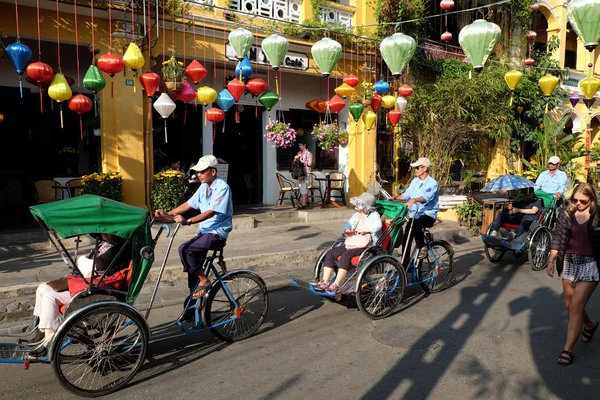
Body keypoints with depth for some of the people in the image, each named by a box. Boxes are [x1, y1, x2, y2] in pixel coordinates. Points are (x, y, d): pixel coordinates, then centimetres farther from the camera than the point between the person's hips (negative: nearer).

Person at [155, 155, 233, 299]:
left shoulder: (222, 187, -16)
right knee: (192, 255, 6)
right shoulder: (204, 187, 10)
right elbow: (188, 204, 10)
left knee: (184, 249, -23)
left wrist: (188, 221, -35)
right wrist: (167, 214, 1)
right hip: (205, 232, 8)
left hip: (217, 233, -8)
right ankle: (195, 297, 19)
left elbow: (211, 212, -26)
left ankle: (204, 280, -8)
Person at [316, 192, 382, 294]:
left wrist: (364, 230, -22)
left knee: (346, 255, -33)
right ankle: (325, 282, -12)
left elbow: (377, 226, -23)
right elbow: (346, 227, 23)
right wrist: (346, 230, 1)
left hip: (366, 247, -8)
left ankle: (337, 285, -30)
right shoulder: (356, 215, 20)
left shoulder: (374, 215, -3)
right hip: (351, 244, 8)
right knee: (330, 253, -10)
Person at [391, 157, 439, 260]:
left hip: (428, 214, -7)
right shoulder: (415, 181, 12)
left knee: (415, 225, -36)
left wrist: (413, 200, -47)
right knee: (407, 236, 0)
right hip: (415, 214, 7)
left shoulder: (432, 183, -12)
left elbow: (426, 197, -30)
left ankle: (422, 247, -13)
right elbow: (406, 195, 7)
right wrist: (396, 197, -11)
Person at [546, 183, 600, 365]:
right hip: (569, 262, 5)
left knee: (576, 305, -9)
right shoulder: (566, 215, 4)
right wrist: (551, 260, -4)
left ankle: (568, 349, -1)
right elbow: (557, 238, 4)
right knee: (569, 304, 15)